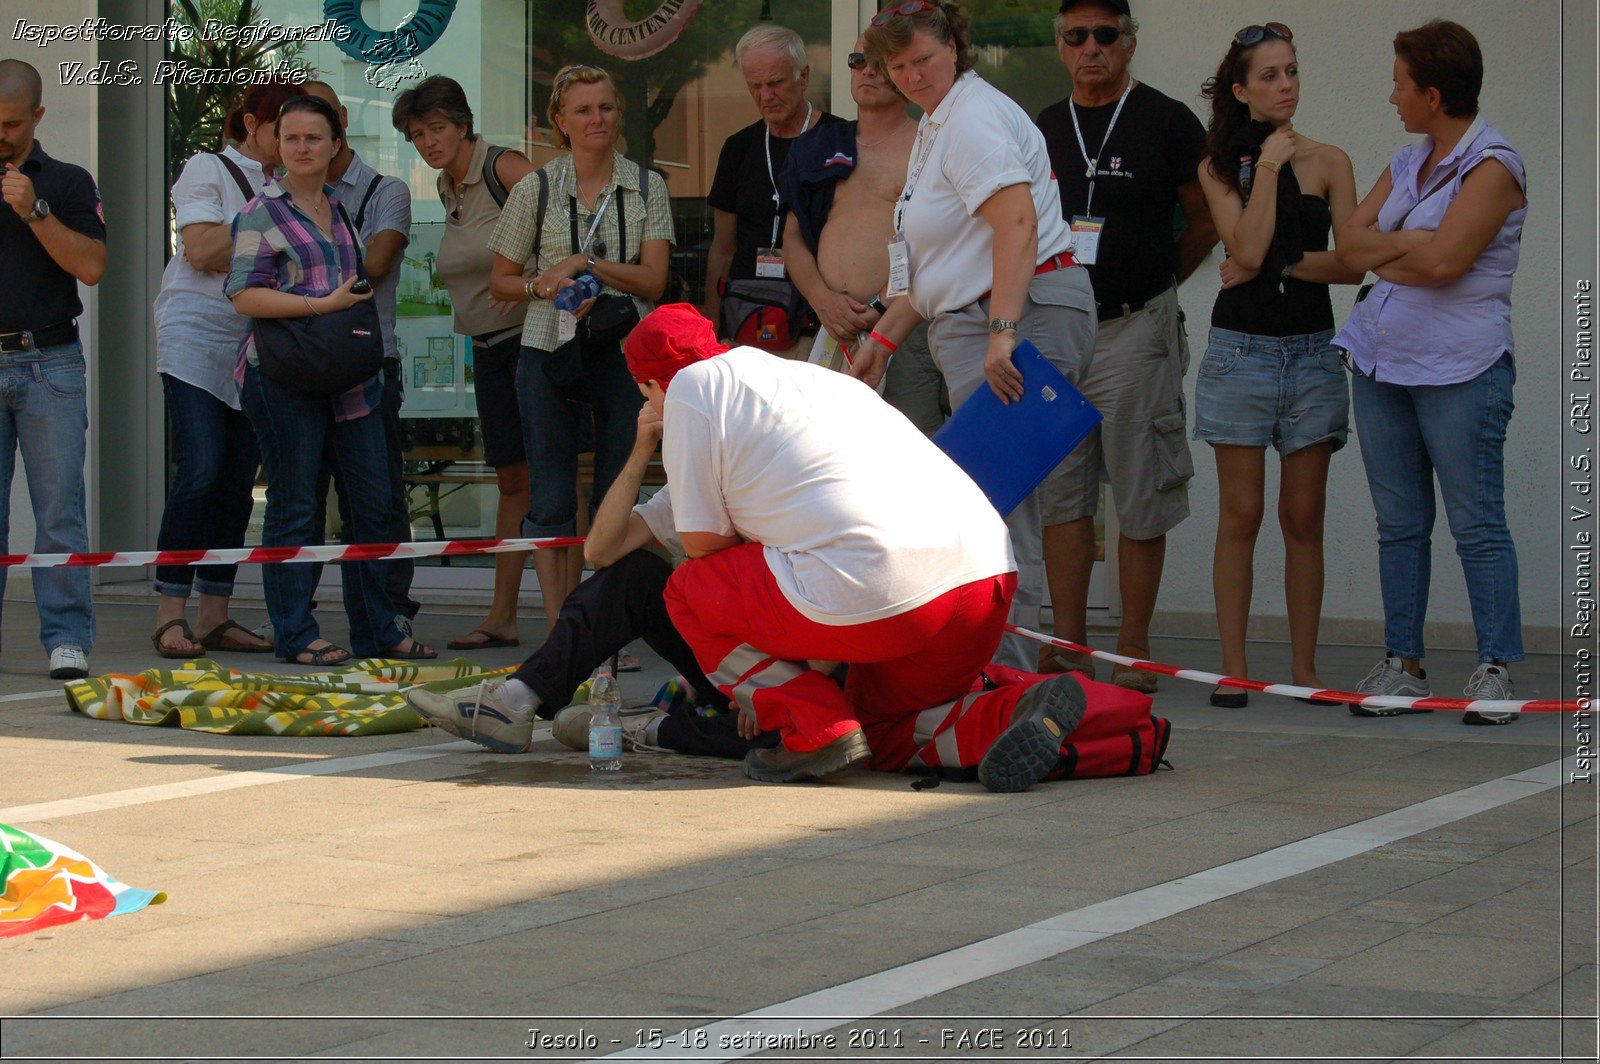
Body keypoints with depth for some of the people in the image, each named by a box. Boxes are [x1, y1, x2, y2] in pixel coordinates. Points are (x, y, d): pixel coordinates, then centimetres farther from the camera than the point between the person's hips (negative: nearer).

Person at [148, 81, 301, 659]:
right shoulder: (208, 170, 2)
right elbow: (201, 251, -10)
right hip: (197, 335, -6)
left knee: (238, 481, 2)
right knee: (200, 472, -14)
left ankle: (215, 615, 7)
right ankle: (170, 615, -11)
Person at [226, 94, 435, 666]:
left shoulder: (341, 207, 16)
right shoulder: (262, 214, -4)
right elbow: (244, 295, -12)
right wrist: (323, 304, -17)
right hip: (283, 376, -6)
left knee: (372, 504, 6)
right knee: (292, 508, -1)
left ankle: (376, 630, 15)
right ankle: (295, 634, 5)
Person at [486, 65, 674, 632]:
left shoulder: (646, 187, 5)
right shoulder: (536, 189, 3)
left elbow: (653, 281, -3)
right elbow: (500, 280, 8)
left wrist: (587, 263, -14)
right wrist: (545, 286, -12)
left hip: (624, 353, 1)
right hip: (549, 352, 0)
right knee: (551, 498, 0)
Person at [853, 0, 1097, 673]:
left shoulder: (973, 118, -9)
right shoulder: (937, 126, 24)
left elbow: (1017, 222, -23)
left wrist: (1001, 333, -31)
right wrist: (881, 341, 26)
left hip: (1021, 315, -11)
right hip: (974, 324, 11)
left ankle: (1004, 673, -13)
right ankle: (1003, 672, 8)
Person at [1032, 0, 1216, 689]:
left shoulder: (1167, 122, -2)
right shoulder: (1043, 130, 12)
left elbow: (1207, 220, 5)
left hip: (1135, 329, -4)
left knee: (1140, 500, -1)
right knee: (1061, 495, 4)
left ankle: (1133, 650, 4)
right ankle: (1068, 647, 9)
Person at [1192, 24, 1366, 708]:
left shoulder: (1327, 162, 6)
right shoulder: (1219, 166, 4)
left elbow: (1355, 263, -1)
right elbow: (1247, 249, -11)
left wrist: (1279, 264, -8)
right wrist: (1267, 167, -8)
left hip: (1312, 350, 1)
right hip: (1241, 349, -1)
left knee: (1303, 518, 3)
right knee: (1240, 516, -2)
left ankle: (1304, 668, 8)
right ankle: (1233, 667, 2)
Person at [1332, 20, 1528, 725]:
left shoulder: (1493, 166, -9)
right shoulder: (1408, 162, 16)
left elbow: (1444, 260, -20)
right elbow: (1349, 243, 9)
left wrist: (1383, 253, -3)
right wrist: (1413, 245, -7)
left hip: (1460, 369, -7)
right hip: (1382, 361, 7)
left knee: (1477, 525, -5)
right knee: (1399, 524, 9)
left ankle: (1495, 668, -1)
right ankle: (1403, 663, 15)